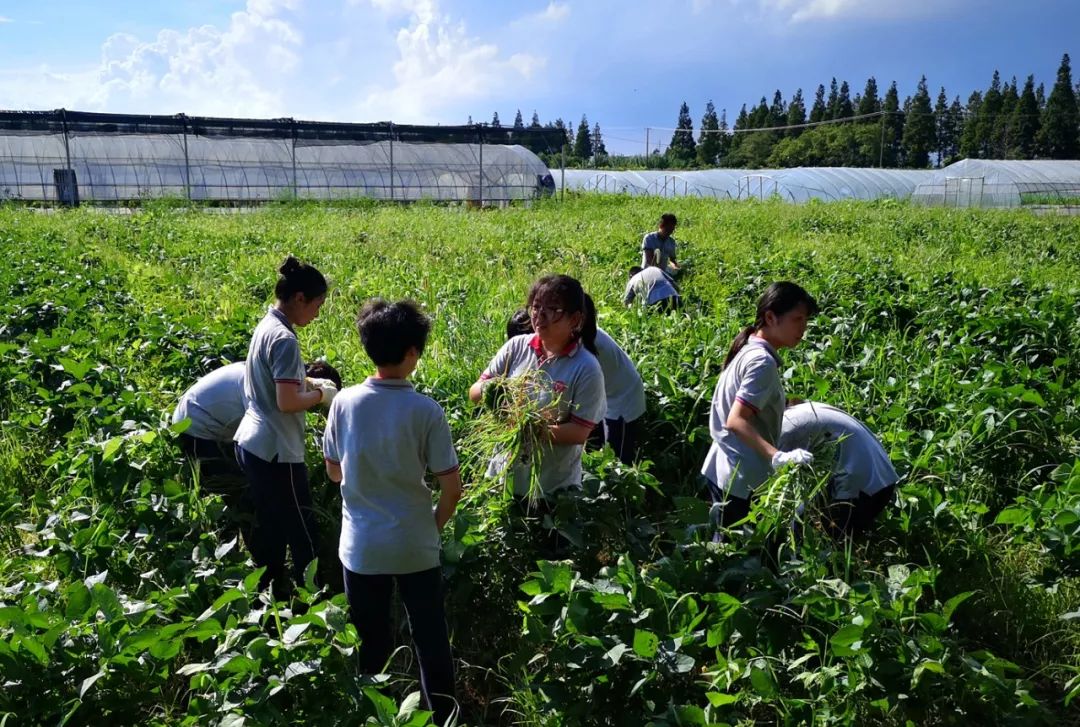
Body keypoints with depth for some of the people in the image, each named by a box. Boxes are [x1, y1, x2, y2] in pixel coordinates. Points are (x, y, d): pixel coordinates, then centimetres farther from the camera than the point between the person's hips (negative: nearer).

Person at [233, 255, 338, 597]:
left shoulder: (266, 326, 9)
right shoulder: (284, 339, -20)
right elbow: (287, 402, -24)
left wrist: (310, 383, 10)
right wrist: (321, 395, -8)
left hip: (252, 444, 10)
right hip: (275, 452, -10)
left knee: (270, 530, 18)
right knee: (303, 536, 0)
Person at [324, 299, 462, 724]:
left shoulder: (344, 402, -9)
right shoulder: (426, 411, -16)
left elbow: (334, 472, 4)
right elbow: (451, 488, -12)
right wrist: (436, 525, 6)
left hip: (361, 547, 2)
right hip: (415, 546, -2)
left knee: (371, 643, 20)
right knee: (431, 640, 15)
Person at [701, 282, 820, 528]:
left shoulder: (749, 349, 9)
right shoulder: (763, 362, -20)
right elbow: (736, 421, -28)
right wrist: (778, 457, -36)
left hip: (723, 470, 10)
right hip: (741, 478, -10)